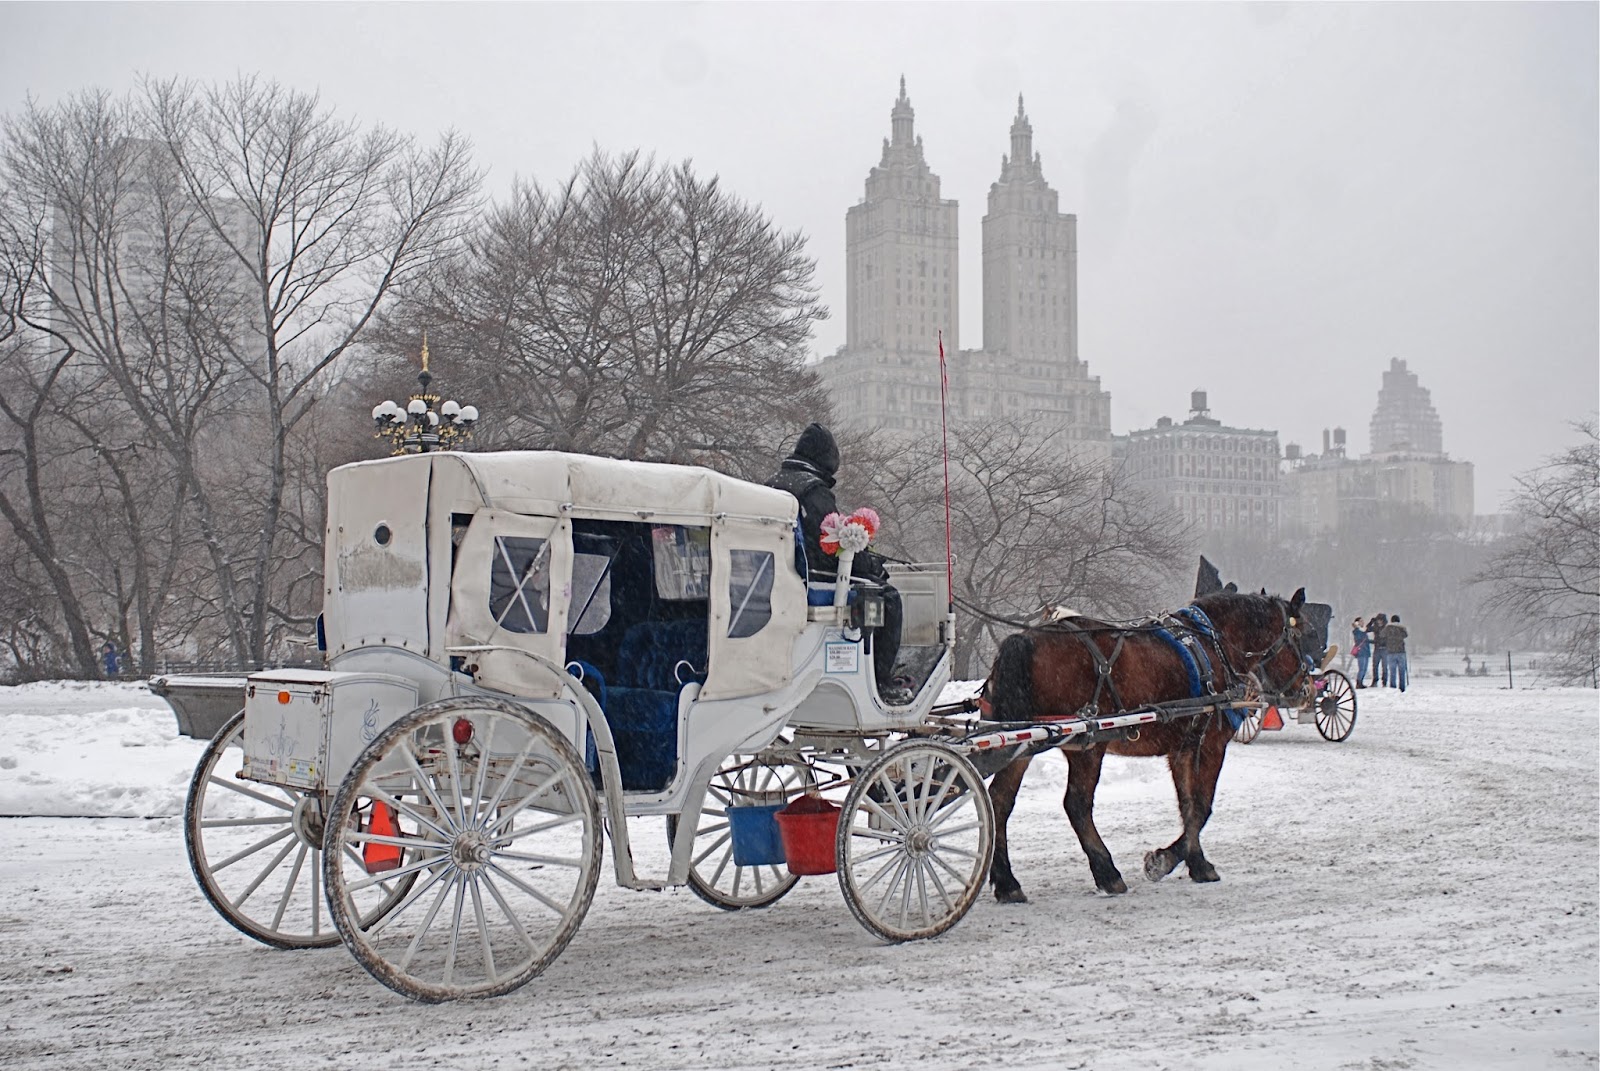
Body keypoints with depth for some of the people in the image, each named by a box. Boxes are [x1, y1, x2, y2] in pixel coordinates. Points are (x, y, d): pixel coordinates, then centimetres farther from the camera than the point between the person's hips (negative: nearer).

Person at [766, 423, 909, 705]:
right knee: (888, 597, 3)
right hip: (817, 582, -10)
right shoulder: (814, 490, -17)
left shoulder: (773, 484, 11)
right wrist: (872, 563, 1)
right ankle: (881, 681, 1)